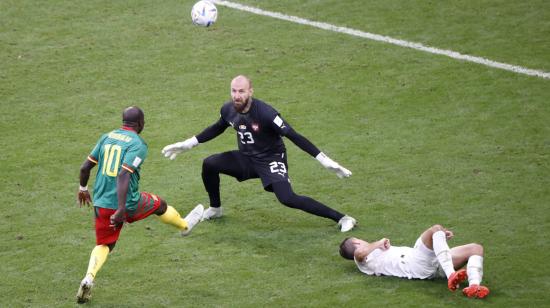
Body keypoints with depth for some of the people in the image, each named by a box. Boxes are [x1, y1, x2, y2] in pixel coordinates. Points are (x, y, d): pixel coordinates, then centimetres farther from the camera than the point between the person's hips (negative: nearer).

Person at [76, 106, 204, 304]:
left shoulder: (107, 137, 6)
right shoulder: (137, 144, -12)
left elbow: (85, 167, 8)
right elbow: (124, 175, -24)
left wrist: (83, 189, 27)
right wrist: (121, 209, -28)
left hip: (101, 203, 4)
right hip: (127, 204, -4)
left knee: (104, 245, 18)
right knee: (159, 205, 25)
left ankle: (88, 278, -7)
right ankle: (184, 225, 53)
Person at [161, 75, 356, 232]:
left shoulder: (265, 113, -28)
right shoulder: (228, 110, -10)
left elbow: (293, 136, -28)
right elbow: (217, 129, 14)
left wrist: (324, 161, -32)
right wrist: (186, 145, 19)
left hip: (271, 160, -6)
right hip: (246, 159, 6)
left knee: (287, 199, -26)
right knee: (209, 164, -11)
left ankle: (341, 219, -20)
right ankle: (215, 209, 15)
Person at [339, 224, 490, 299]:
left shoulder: (381, 253, 38)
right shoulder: (364, 260, 12)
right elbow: (359, 252, -17)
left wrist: (439, 239, 21)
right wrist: (380, 243, -1)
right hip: (416, 264, -8)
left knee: (476, 248, -4)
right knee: (436, 228, -30)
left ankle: (474, 285, -34)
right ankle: (451, 275, -46)